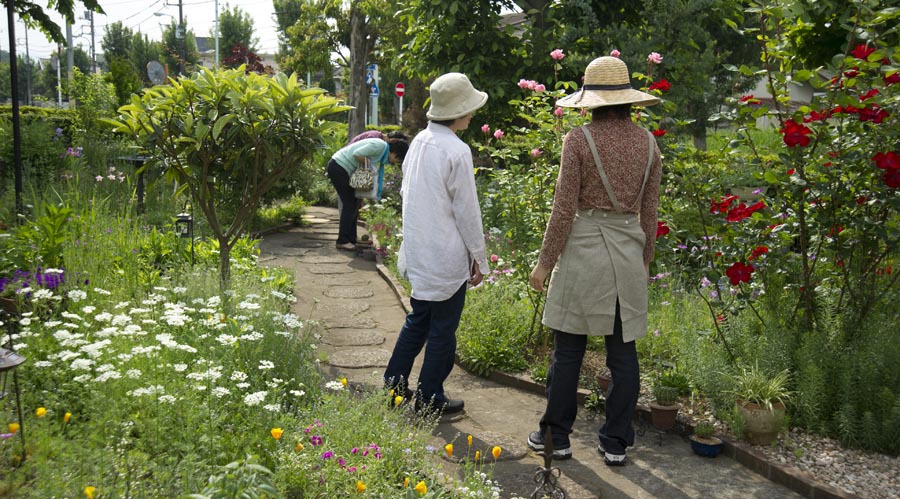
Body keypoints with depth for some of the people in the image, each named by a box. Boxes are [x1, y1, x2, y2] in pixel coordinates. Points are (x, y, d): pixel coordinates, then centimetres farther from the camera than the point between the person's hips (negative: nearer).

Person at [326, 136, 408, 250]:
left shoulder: (383, 151, 10)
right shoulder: (380, 146, -20)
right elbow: (357, 154, -26)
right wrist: (367, 164, -10)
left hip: (342, 168, 10)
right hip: (338, 167, -10)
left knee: (354, 204, 11)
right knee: (349, 204, -5)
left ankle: (351, 239, 17)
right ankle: (342, 241, 0)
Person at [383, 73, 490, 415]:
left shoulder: (419, 142, 5)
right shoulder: (457, 151, -18)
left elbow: (406, 192, 15)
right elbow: (467, 211, -15)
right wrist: (479, 258, -6)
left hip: (419, 251, 8)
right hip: (447, 257, -8)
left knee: (419, 319, 22)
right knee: (443, 329, 5)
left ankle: (394, 382, 27)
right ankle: (430, 398, 16)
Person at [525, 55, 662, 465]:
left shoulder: (579, 140, -9)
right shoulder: (647, 142, 5)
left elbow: (564, 208, -9)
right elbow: (649, 211, 9)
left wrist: (545, 261, -2)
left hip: (583, 247, -4)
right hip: (629, 251, 4)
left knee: (568, 350, 6)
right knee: (623, 351, 10)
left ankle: (556, 437, 17)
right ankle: (616, 443, 18)